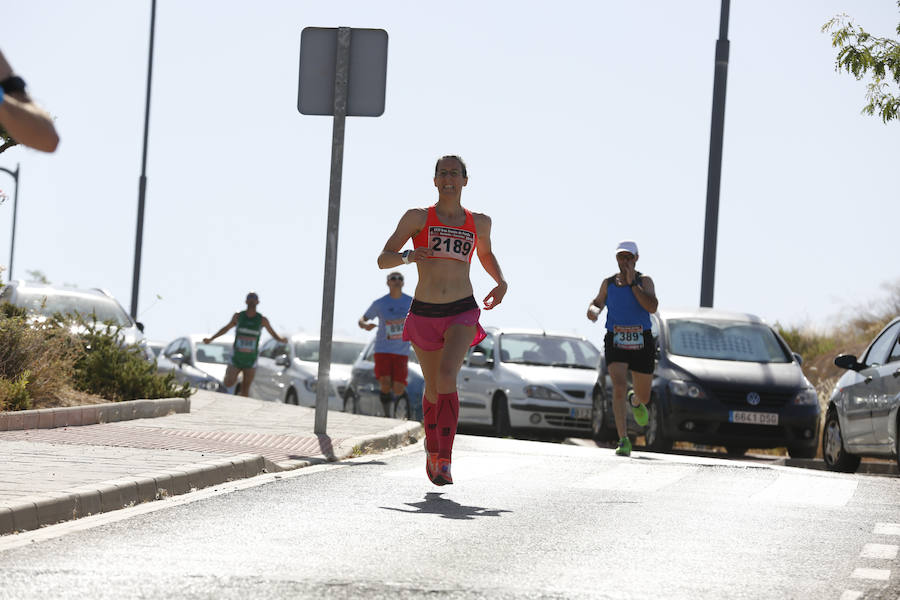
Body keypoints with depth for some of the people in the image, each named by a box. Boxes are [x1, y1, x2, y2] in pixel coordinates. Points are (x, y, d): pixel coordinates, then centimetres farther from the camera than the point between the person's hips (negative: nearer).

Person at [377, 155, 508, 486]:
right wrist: (408, 256, -23)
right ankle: (432, 448, 42)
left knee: (447, 376, -25)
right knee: (433, 387, 13)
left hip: (462, 313, -1)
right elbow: (383, 259, -1)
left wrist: (501, 283, 11)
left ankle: (445, 462, -26)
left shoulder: (479, 222, 9)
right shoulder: (417, 218, 2)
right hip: (424, 314, 1)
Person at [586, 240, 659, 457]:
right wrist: (593, 310, -2)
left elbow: (652, 307, -18)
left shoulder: (644, 281, -2)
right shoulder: (608, 283, 6)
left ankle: (635, 402, 53)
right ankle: (623, 441, -22)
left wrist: (632, 283, -17)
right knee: (619, 388, -21)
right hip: (616, 343, 0)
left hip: (642, 343, 0)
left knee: (644, 397, 13)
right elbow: (598, 302, 22)